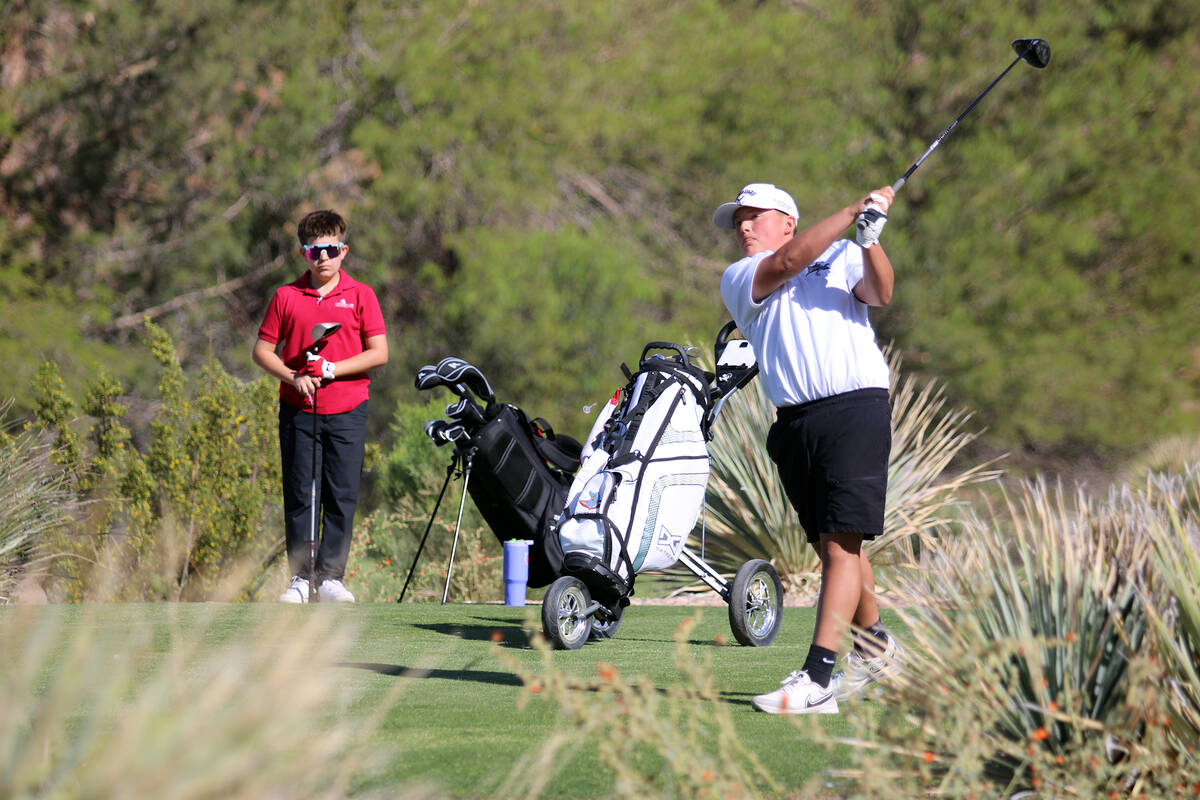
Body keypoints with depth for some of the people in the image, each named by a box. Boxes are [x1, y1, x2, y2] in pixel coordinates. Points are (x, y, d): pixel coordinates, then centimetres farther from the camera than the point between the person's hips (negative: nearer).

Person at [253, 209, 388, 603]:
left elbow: (379, 353, -1)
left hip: (347, 411, -1)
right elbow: (262, 350, 8)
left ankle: (331, 577, 6)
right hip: (297, 411, 1)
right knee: (299, 496, 1)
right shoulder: (286, 297, 6)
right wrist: (293, 377, -9)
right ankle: (300, 578, 8)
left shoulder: (361, 295, 3)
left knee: (342, 497, 0)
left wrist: (332, 370, -12)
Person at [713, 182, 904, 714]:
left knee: (841, 544, -13)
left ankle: (817, 679, -21)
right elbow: (790, 260, -4)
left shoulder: (843, 257, 13)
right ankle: (875, 649, 32)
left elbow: (878, 293, -5)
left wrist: (869, 239, -22)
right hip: (794, 424, 4)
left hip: (856, 409, -4)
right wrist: (854, 211, -5)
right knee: (831, 546, 11)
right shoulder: (738, 279, 14)